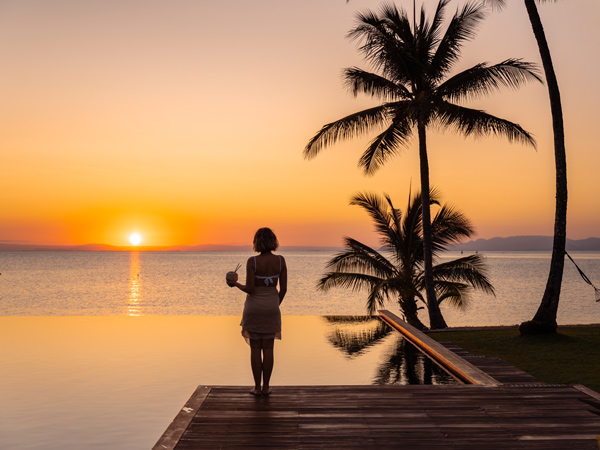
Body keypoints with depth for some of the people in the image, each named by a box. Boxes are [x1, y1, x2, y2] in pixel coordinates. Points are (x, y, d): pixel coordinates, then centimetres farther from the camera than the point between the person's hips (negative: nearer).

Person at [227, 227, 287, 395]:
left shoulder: (252, 261, -15)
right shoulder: (280, 260, -6)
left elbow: (250, 289, -17)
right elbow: (283, 288, -4)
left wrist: (236, 284, 3)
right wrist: (276, 305, 13)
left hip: (254, 307, -2)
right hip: (271, 308, 2)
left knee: (255, 348, 7)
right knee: (268, 348, 10)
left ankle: (257, 387, 11)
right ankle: (266, 387, 14)